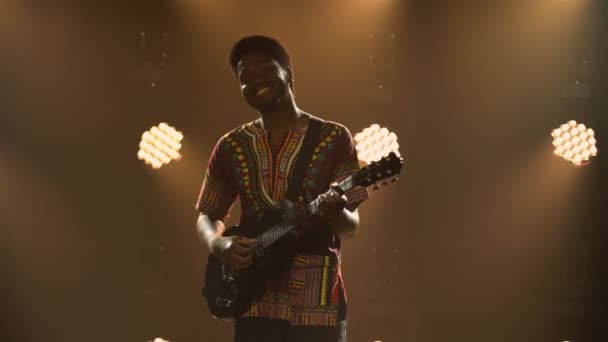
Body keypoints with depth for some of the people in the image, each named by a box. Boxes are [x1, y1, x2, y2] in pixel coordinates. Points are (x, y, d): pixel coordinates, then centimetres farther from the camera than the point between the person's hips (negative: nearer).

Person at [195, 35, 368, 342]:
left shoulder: (334, 138, 1)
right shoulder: (231, 146, 9)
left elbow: (350, 226, -2)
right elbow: (207, 215, 17)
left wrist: (337, 214, -26)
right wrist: (218, 244, -6)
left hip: (317, 303, -3)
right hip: (255, 303, 3)